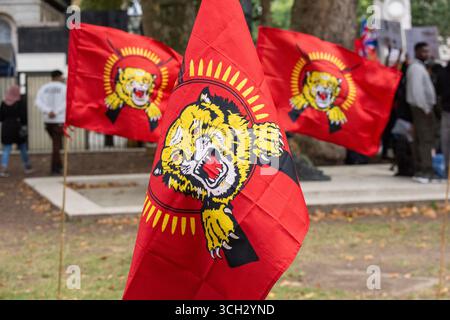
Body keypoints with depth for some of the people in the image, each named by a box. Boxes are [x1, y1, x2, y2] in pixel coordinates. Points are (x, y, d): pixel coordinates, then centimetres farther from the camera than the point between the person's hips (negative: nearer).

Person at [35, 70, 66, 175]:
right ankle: (55, 169, -5)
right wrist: (56, 112, -20)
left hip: (47, 120, 4)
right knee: (56, 145, -2)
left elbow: (38, 102, -7)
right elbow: (67, 102, -19)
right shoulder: (64, 87, -2)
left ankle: (59, 166, 22)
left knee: (56, 142, 21)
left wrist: (48, 111, -17)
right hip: (59, 120, -4)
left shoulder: (44, 88, 9)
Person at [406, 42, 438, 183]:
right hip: (422, 108, -10)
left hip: (421, 107, 10)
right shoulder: (417, 68, -12)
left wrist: (428, 106, 14)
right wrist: (427, 108, -18)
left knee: (419, 140, 10)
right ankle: (427, 171, -15)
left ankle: (419, 171, 12)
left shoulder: (419, 67, 20)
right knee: (426, 139, -12)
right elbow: (417, 90, -20)